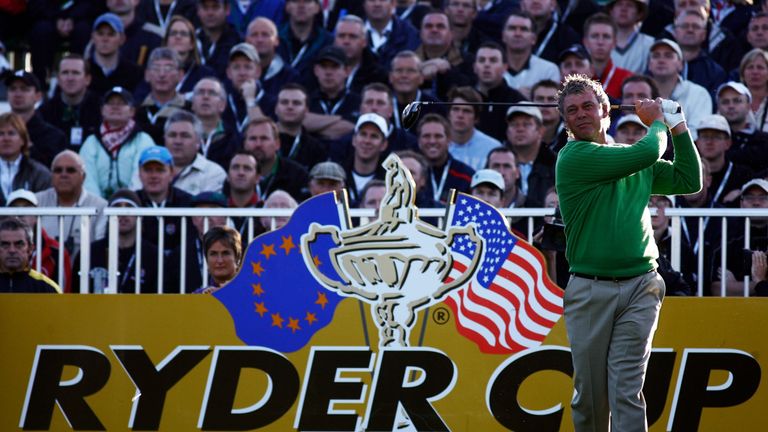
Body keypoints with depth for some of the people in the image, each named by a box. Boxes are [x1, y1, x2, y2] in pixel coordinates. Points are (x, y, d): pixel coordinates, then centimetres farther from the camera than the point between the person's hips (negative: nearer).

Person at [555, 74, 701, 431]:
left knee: (626, 390, -8)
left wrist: (678, 127, 16)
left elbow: (690, 181, 19)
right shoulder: (574, 157, -4)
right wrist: (657, 123, 9)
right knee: (590, 394, 2)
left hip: (640, 287, 3)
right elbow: (647, 152, -11)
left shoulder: (636, 164, 16)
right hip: (589, 290, -3)